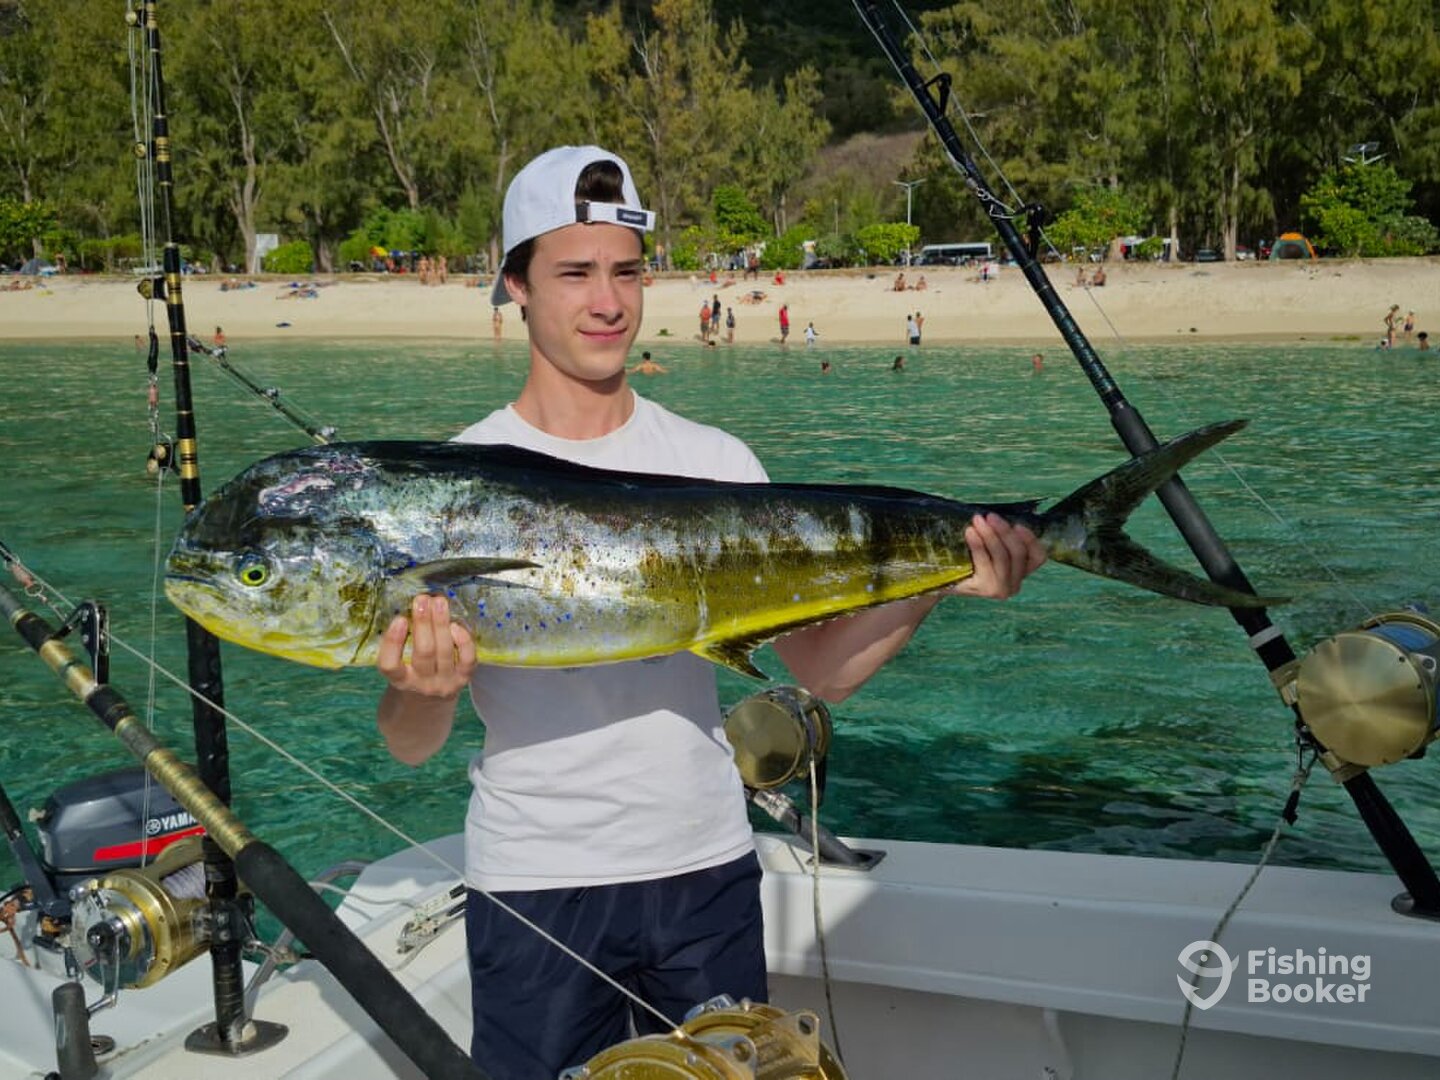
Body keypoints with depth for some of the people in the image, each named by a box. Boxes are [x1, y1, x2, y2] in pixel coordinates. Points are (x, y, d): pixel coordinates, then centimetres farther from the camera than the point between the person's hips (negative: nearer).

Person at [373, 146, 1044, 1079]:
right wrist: (423, 686, -28)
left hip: (706, 866, 2)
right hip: (533, 883, -2)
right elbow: (411, 746, -6)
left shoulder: (716, 462, 1)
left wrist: (937, 580, -18)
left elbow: (825, 670, -2)